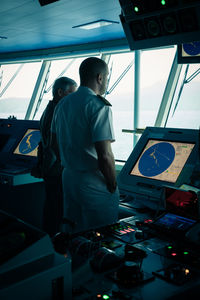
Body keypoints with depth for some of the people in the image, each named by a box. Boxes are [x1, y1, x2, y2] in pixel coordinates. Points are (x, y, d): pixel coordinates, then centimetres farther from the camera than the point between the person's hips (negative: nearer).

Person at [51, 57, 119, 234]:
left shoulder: (63, 104, 7)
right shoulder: (99, 106, -18)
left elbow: (55, 140, 15)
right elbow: (104, 156, -24)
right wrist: (113, 186, -10)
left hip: (68, 177, 8)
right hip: (94, 184, -8)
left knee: (73, 234, 22)